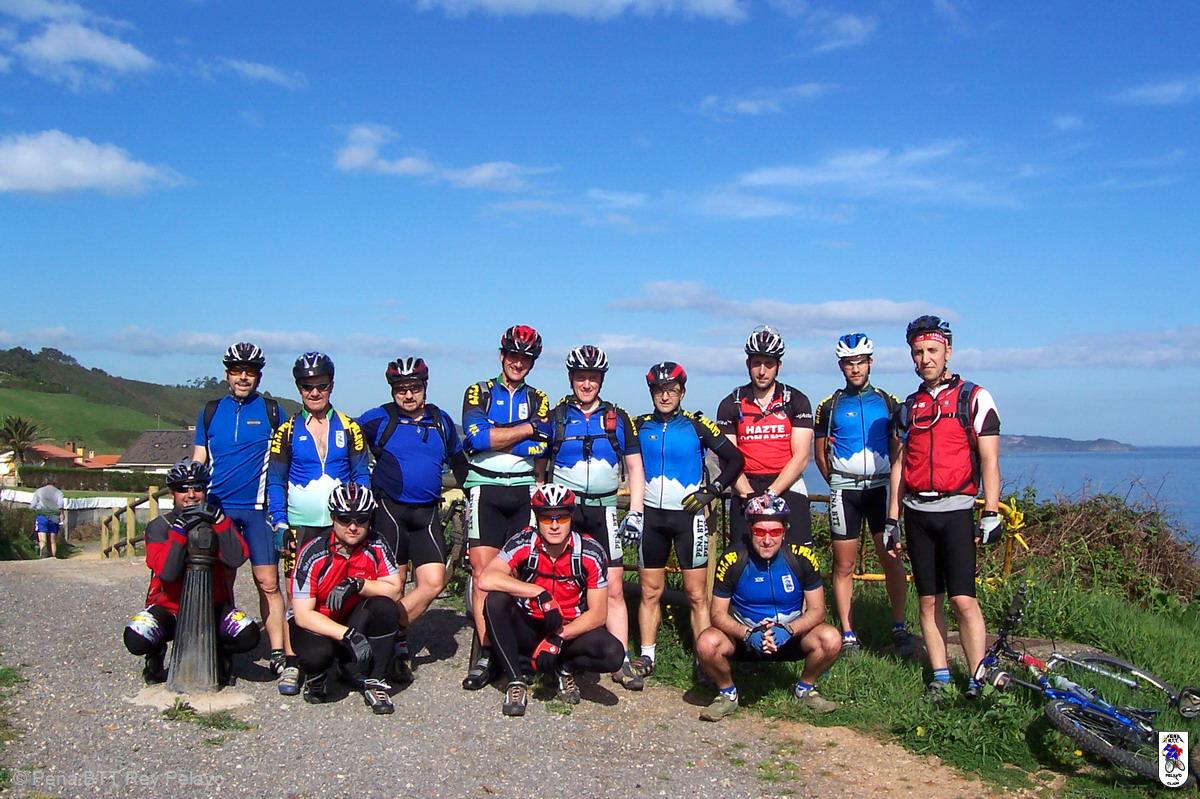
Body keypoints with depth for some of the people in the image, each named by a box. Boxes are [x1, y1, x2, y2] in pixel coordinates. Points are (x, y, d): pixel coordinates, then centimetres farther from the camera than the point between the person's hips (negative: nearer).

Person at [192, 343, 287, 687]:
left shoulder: (270, 410, 4)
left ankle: (278, 655, -3)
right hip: (216, 507, 3)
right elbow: (198, 461, 14)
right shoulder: (211, 411, 10)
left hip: (257, 508, -2)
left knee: (267, 582, -7)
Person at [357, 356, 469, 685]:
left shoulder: (441, 421, 10)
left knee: (434, 583, -8)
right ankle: (397, 647, 14)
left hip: (427, 513, 3)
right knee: (395, 584, 1)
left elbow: (458, 461, 20)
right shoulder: (379, 419, -3)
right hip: (390, 510, -3)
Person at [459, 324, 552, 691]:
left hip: (525, 492, 2)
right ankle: (485, 655, -7)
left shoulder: (538, 400, 12)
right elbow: (477, 437, -13)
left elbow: (538, 452, -4)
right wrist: (527, 428, -8)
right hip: (485, 491, -2)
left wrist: (495, 438, -9)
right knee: (483, 570, -10)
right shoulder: (479, 393, 7)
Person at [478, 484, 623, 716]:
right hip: (528, 628, 0)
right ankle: (516, 680, -16)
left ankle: (564, 667, 2)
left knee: (613, 655, -29)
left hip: (570, 631, 0)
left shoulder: (591, 553, -15)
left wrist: (558, 638, -26)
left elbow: (597, 614, -13)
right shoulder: (524, 544, -16)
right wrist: (539, 593, -37)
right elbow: (486, 579, -32)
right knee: (495, 601, -30)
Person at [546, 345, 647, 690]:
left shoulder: (617, 418, 8)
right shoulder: (555, 417, 4)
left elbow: (635, 468, 9)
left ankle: (621, 662, 2)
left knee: (613, 589, -3)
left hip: (603, 510, 1)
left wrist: (635, 512, 0)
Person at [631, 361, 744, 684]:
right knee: (650, 592, 7)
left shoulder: (697, 425, -4)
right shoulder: (641, 426, 4)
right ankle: (646, 657, 16)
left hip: (688, 515, -3)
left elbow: (734, 458, 0)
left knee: (697, 594, -2)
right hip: (652, 516, 3)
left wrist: (712, 490, -8)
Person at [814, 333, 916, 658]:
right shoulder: (830, 406, 5)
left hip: (881, 487, 0)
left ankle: (899, 627, 6)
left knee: (891, 558, -6)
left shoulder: (888, 402, 6)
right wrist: (838, 483, 8)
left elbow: (899, 448, 12)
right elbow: (819, 453, 12)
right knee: (844, 565, 1)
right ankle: (847, 634, 7)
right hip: (844, 490, 0)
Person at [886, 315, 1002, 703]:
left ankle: (978, 681, -2)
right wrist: (891, 521, 11)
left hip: (955, 511, -5)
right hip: (916, 513, 5)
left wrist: (991, 514, -12)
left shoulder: (974, 398, 0)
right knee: (928, 600, 6)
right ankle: (940, 677, 13)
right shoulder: (909, 406, 14)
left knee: (962, 599, -10)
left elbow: (989, 460, -4)